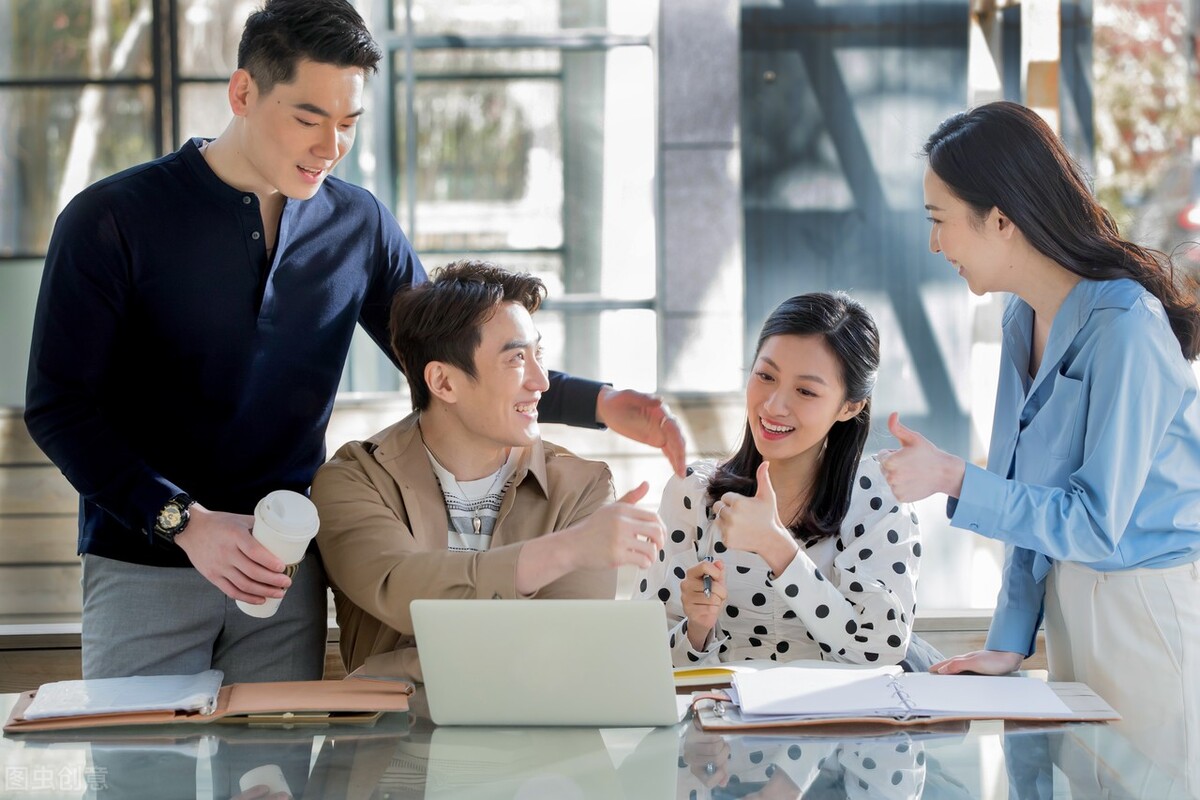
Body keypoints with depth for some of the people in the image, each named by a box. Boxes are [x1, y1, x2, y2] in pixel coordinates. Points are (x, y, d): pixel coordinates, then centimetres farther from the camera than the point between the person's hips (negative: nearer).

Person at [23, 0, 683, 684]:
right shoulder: (113, 219, -7)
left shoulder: (358, 226, 6)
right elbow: (60, 406, -8)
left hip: (286, 569, 3)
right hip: (144, 568, -3)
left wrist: (598, 404, -1)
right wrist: (186, 522, -18)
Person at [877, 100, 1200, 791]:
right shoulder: (1024, 319, 6)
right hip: (1070, 603, 8)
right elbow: (1037, 499, 9)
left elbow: (1095, 522, -21)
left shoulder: (1124, 325, -21)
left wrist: (954, 479, -25)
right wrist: (1010, 642, 5)